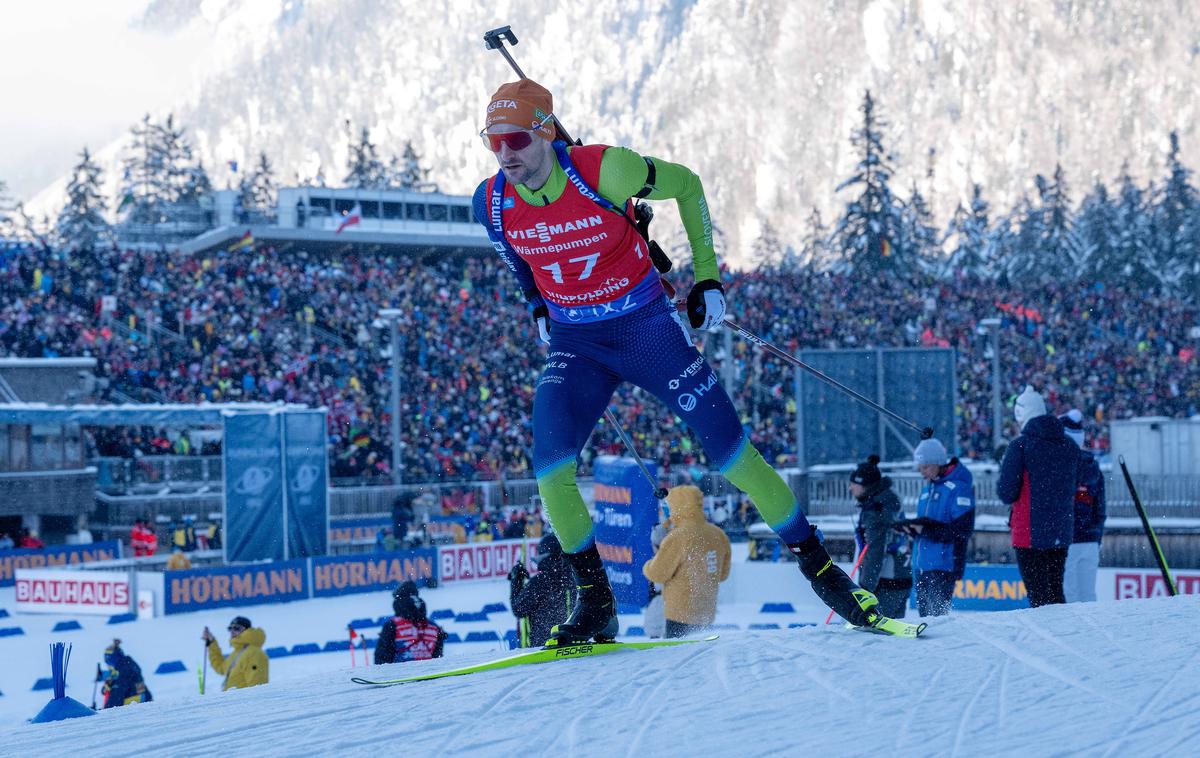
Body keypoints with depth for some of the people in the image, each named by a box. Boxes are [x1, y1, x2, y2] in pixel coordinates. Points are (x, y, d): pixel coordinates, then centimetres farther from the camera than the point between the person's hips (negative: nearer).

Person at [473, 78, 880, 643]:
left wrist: (707, 275, -4)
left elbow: (685, 185, -5)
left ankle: (819, 566, 9)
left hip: (648, 328, -3)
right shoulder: (492, 202, -11)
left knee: (730, 451, -6)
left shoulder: (603, 170, -23)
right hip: (574, 344, 3)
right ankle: (594, 603, -6)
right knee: (549, 465, -20)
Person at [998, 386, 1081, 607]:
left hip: (1030, 534, -5)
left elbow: (1006, 494, -12)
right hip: (1062, 531, 5)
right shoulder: (1070, 446, 6)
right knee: (1056, 591, 16)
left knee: (1038, 595, -2)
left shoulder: (1020, 446, -12)